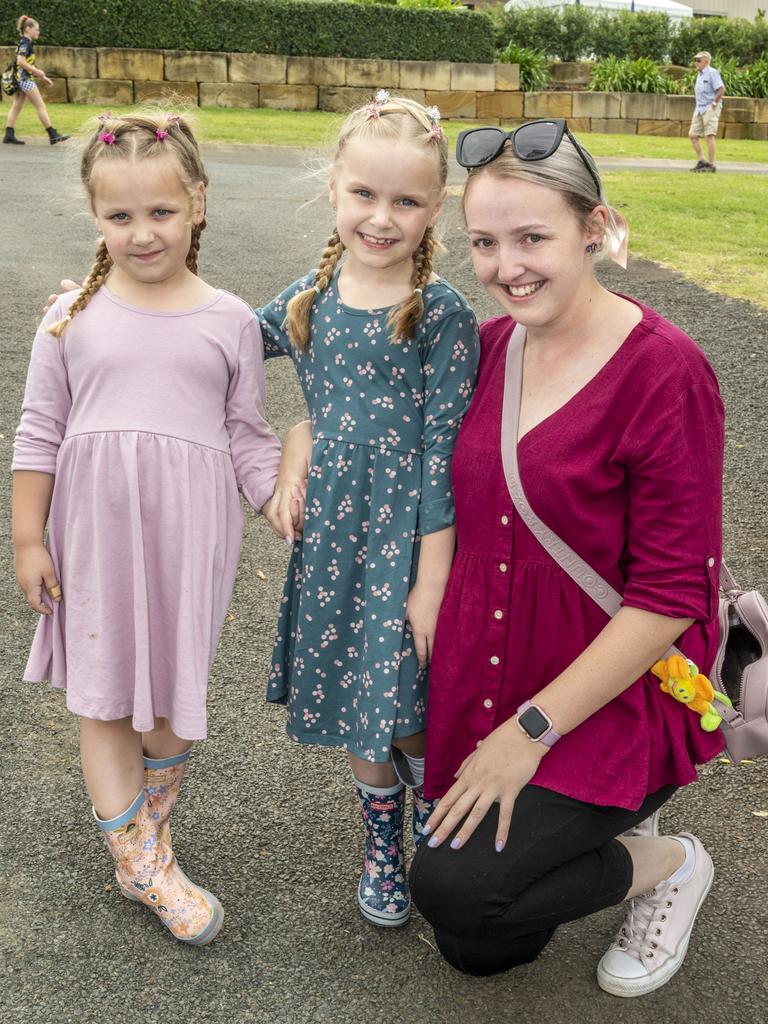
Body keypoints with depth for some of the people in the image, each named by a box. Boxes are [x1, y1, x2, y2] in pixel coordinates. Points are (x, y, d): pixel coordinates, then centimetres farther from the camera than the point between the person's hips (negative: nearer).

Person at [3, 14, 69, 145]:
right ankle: (53, 136, -7)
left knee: (16, 107, 7)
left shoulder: (27, 43, 17)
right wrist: (36, 71, -17)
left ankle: (9, 135, 6)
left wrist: (42, 78, 20)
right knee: (40, 106, -8)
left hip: (22, 79, 10)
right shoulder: (25, 43, -12)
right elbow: (20, 61, -23)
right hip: (25, 79, -10)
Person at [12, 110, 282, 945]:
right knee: (104, 696, 5)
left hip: (189, 532, 0)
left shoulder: (229, 320, 0)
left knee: (173, 694, 12)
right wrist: (28, 539, 2)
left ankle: (145, 836, 36)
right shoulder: (72, 316, -1)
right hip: (95, 529, 0)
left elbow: (249, 438, 5)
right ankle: (141, 865, 21)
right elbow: (39, 436, 3)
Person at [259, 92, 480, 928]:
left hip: (411, 536, -4)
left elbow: (442, 452, -14)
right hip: (334, 531, 4)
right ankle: (381, 842, 41)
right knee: (356, 702, 16)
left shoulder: (441, 314, -13)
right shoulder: (312, 297, 1)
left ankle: (433, 834, 39)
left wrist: (431, 579, -15)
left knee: (414, 707, 5)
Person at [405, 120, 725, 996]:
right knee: (476, 951, 9)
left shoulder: (664, 372, -19)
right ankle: (617, 817, 33)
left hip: (612, 695, -6)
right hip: (485, 686, 6)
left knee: (454, 886, -19)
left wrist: (533, 729, -18)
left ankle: (666, 861, 7)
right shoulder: (490, 347, -1)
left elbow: (670, 595, -19)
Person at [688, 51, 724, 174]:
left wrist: (714, 103, -15)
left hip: (710, 108, -9)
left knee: (709, 135, -12)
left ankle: (711, 165, -10)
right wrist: (698, 107, 16)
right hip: (699, 108, 9)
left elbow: (721, 89, -17)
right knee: (693, 134, 5)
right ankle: (701, 161, 12)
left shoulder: (712, 73, -10)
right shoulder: (699, 74, 17)